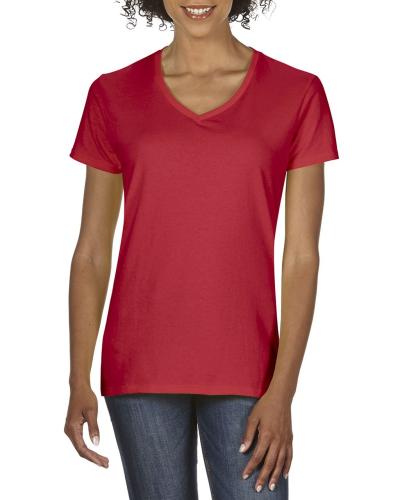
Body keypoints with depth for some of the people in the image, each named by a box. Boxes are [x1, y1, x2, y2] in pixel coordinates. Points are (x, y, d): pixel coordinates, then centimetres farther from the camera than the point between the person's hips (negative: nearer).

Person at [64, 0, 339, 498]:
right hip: (142, 365, 1)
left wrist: (282, 393, -10)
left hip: (244, 369, -1)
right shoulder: (113, 97, 3)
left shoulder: (297, 95, -1)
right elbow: (92, 251, 5)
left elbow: (302, 256, -3)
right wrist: (79, 383, -3)